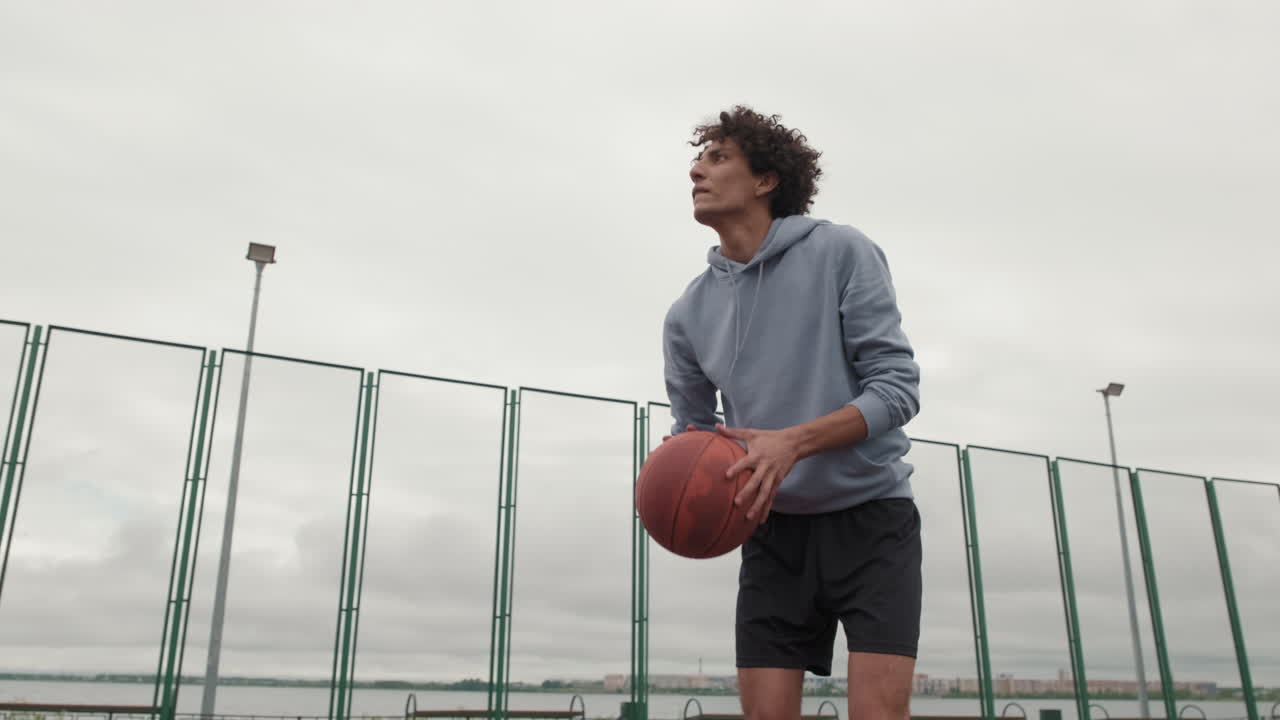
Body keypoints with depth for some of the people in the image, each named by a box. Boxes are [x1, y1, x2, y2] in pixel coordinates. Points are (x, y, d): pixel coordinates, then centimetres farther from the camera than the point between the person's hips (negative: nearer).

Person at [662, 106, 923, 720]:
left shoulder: (842, 253, -8)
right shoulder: (689, 313, 3)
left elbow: (898, 386, -12)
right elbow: (692, 426, 12)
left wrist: (793, 441, -26)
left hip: (870, 514, -3)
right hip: (773, 528, 4)